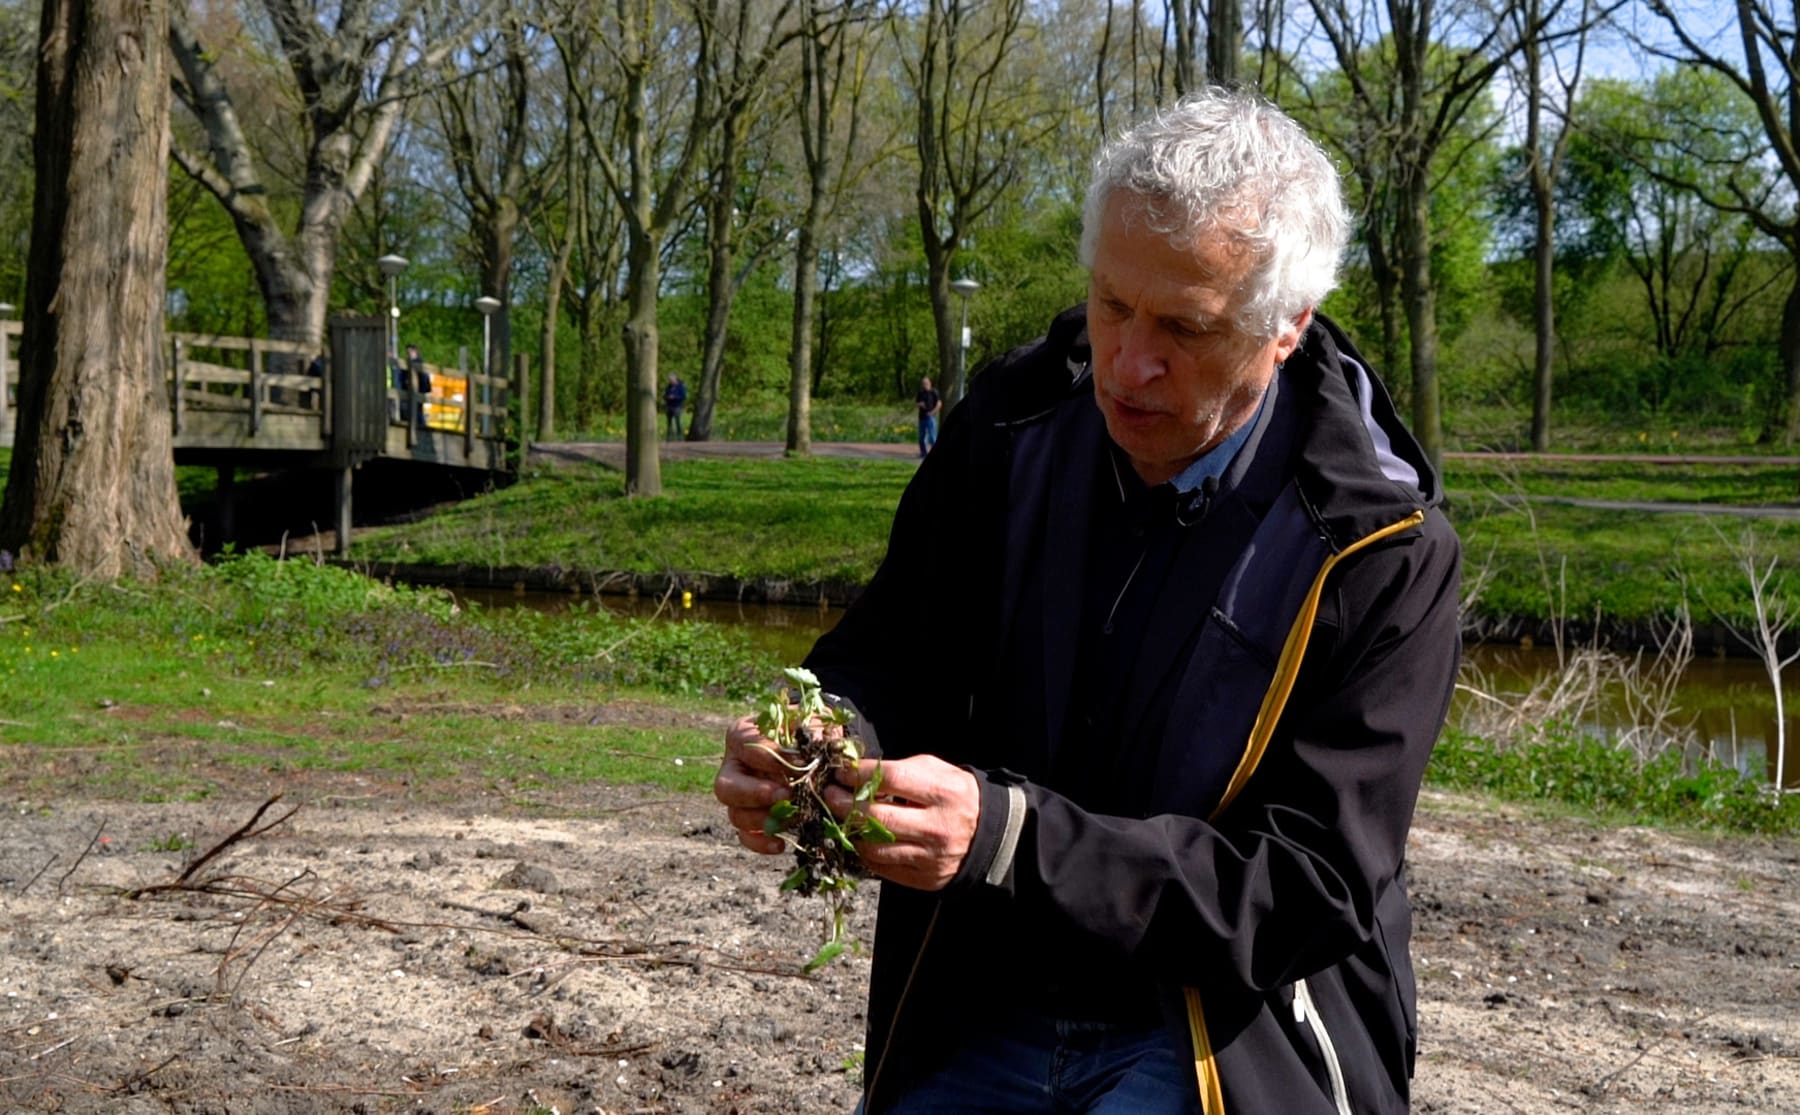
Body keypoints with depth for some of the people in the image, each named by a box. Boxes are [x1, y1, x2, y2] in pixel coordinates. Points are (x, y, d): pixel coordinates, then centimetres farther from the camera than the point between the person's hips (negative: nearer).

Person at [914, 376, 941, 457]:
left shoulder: (933, 393, -2)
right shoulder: (921, 393, 13)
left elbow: (939, 404, -6)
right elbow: (916, 402, 20)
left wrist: (932, 412, -14)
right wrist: (920, 404, -4)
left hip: (930, 417, -6)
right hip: (922, 417, 6)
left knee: (932, 436, -10)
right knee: (921, 437, 8)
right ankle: (923, 452, 16)